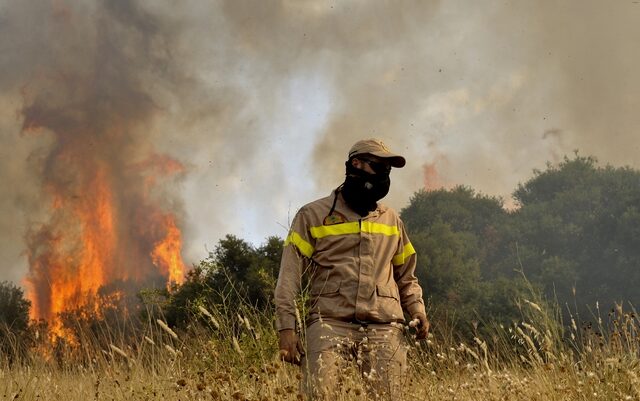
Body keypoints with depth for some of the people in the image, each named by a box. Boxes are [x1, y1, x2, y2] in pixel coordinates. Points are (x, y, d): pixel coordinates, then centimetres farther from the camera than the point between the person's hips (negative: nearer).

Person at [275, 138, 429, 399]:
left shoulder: (391, 220, 22)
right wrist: (287, 329, -8)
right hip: (330, 323, -3)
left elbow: (406, 276, 28)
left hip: (383, 328, 3)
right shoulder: (313, 215, 8)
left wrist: (417, 311, 9)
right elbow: (289, 278, 3)